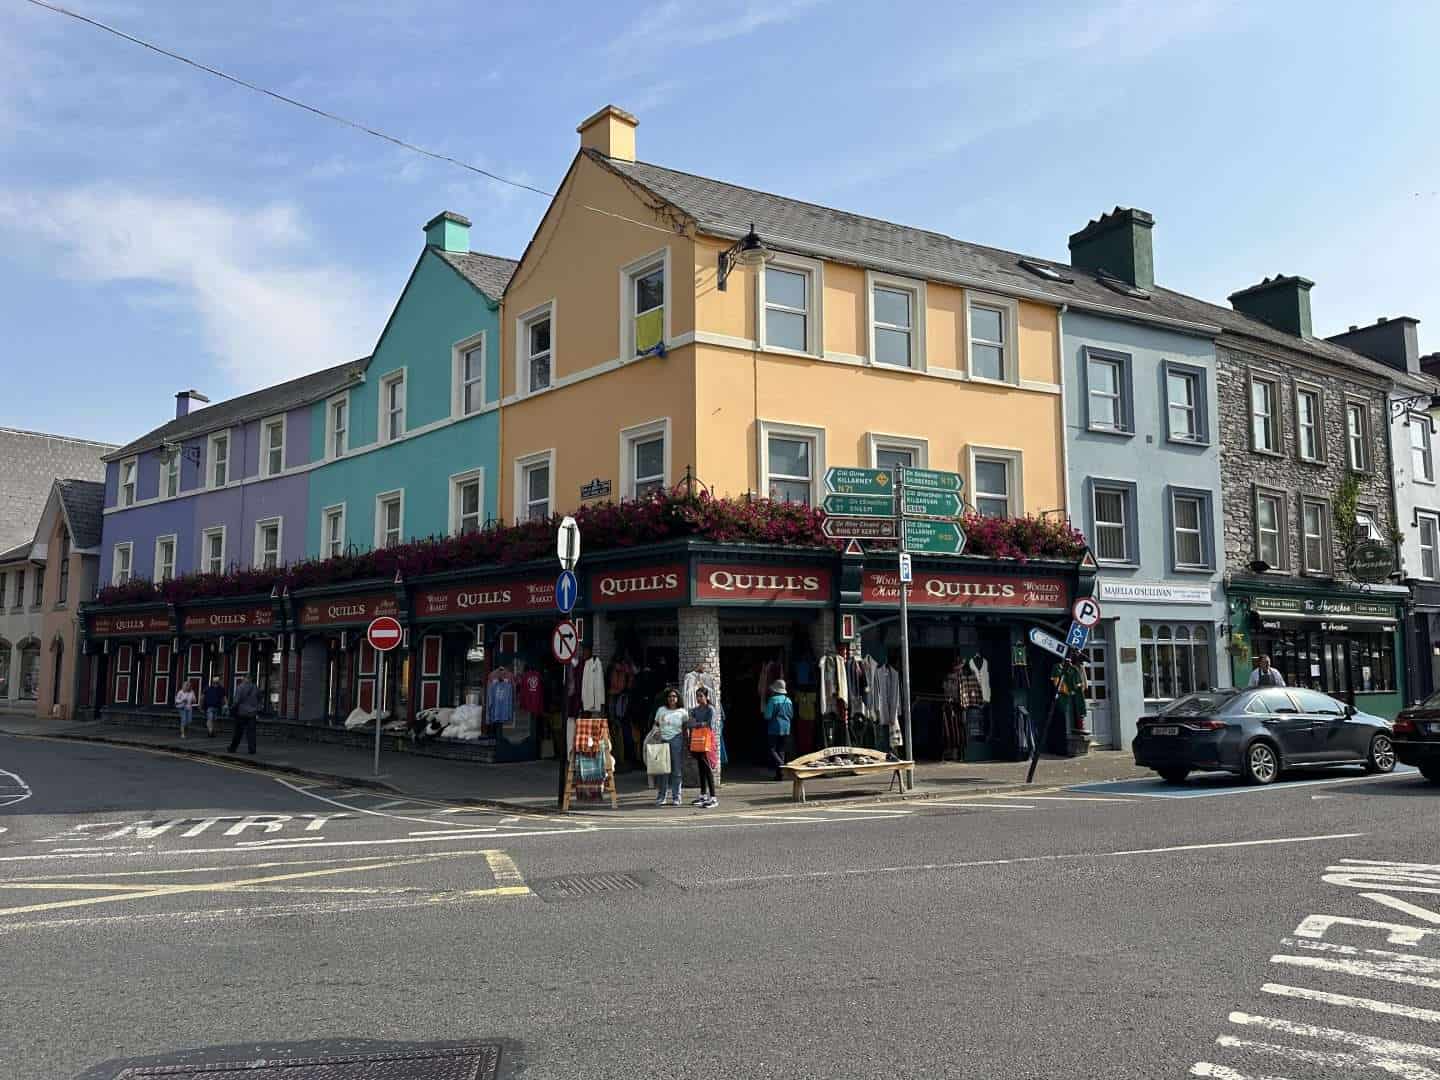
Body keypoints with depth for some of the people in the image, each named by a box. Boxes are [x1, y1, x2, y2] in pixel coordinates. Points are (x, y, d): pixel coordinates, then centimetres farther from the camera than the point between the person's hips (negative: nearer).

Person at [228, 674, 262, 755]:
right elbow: (259, 700, 13)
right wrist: (257, 709, 21)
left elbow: (236, 701, -13)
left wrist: (232, 709, -1)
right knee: (251, 732, 2)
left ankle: (232, 748, 17)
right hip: (252, 713, 3)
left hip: (241, 713, -3)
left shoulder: (240, 687, -9)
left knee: (237, 732, 8)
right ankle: (252, 749, -4)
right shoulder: (256, 688, 6)